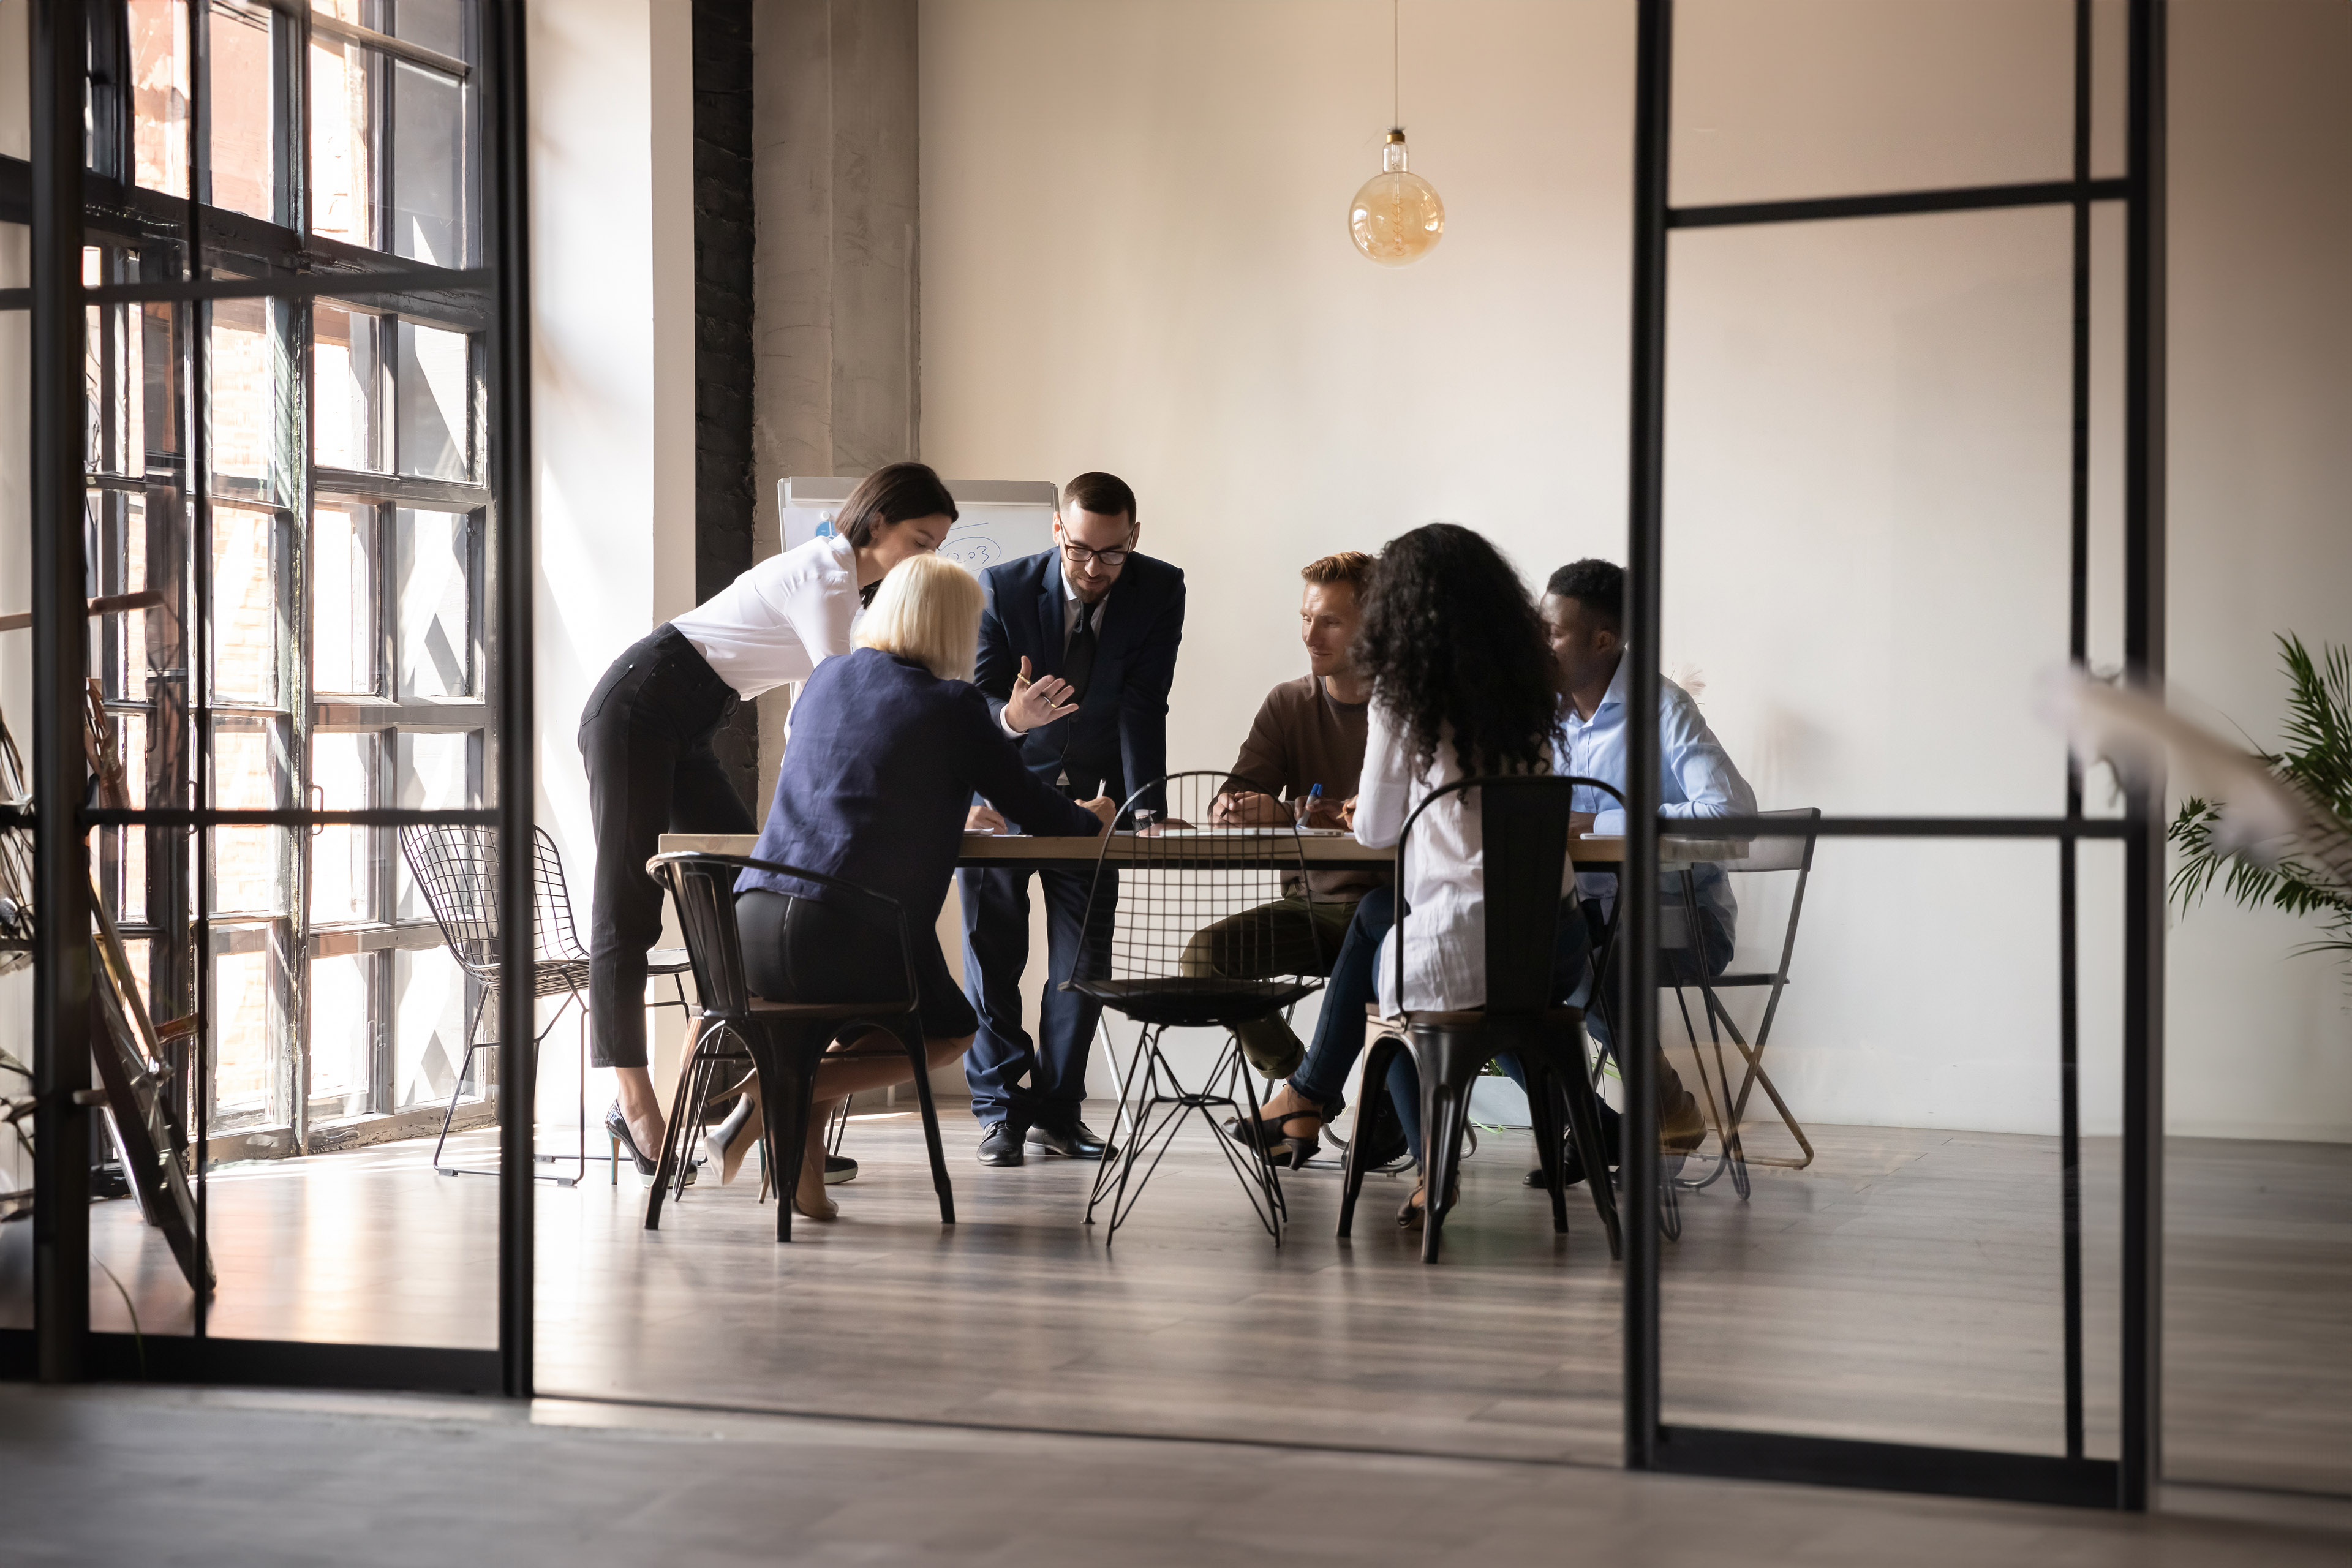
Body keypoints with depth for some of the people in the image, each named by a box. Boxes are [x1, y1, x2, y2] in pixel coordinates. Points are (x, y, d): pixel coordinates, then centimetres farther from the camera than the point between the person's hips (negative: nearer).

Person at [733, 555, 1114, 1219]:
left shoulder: (827, 679, 17)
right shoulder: (953, 706, 0)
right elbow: (1040, 817, 5)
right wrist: (1093, 819, 30)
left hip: (752, 930, 6)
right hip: (856, 935, -6)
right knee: (951, 1031, 23)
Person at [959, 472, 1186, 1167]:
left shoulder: (1160, 592, -14)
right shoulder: (1002, 589, -18)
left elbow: (1143, 708, -18)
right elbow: (974, 705, -19)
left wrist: (1144, 811, -27)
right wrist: (1010, 717, -43)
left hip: (1093, 792, 2)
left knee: (1086, 953, 2)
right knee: (994, 949, -4)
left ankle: (1057, 1109, 12)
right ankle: (999, 1109, 3)